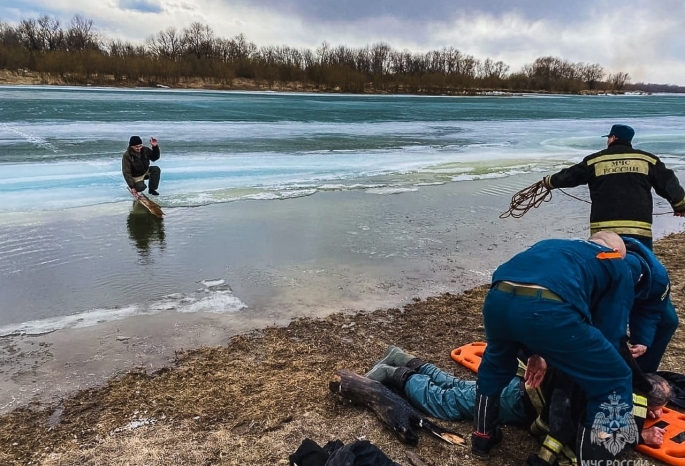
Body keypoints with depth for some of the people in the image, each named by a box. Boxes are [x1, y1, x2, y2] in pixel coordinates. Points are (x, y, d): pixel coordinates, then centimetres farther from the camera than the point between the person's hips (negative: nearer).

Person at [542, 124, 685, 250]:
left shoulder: (594, 160, 7)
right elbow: (668, 183, 14)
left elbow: (570, 176, 17)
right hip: (639, 229, 1)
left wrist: (549, 181, 36)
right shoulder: (648, 159, 10)